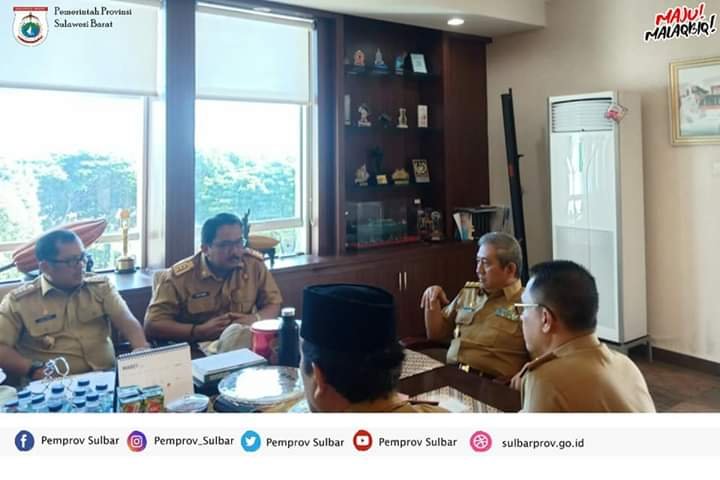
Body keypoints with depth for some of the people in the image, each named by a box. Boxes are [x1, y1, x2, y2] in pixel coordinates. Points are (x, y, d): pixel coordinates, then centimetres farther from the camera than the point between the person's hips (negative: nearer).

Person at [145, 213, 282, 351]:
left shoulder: (254, 263, -3)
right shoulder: (179, 276, -12)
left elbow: (274, 305, 7)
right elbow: (152, 325, -12)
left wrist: (256, 318, -15)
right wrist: (199, 331, -22)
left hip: (245, 346, 5)